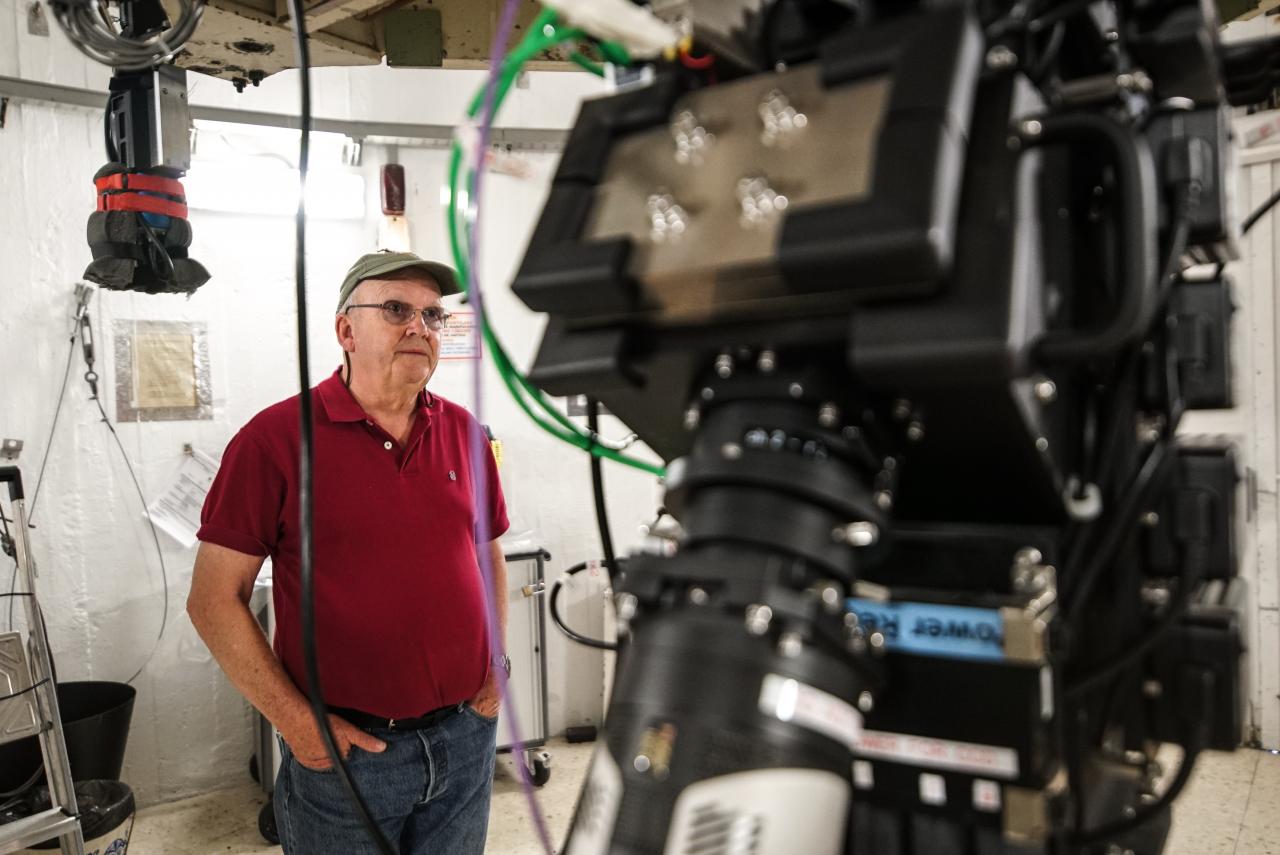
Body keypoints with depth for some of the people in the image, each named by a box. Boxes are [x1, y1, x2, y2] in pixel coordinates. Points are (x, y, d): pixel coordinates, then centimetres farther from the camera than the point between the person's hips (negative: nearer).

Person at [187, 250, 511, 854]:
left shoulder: (463, 432, 2)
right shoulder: (276, 437, -10)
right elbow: (214, 599, -9)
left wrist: (497, 663, 4)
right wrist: (296, 721, -12)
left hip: (467, 735, 4)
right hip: (344, 748, -4)